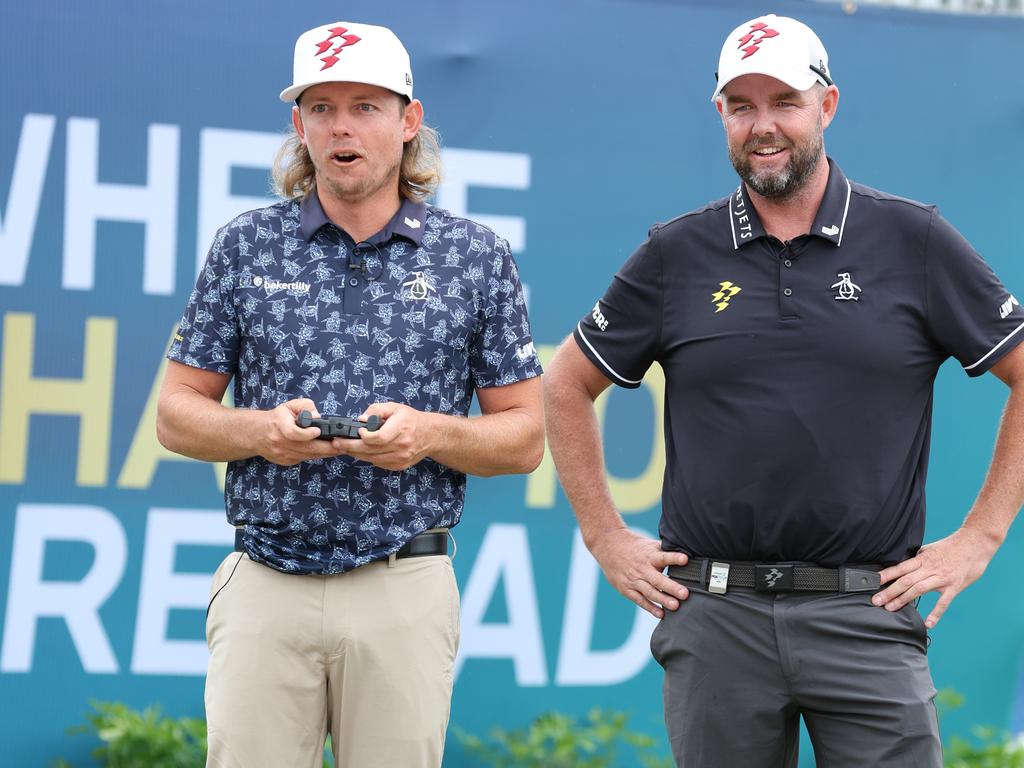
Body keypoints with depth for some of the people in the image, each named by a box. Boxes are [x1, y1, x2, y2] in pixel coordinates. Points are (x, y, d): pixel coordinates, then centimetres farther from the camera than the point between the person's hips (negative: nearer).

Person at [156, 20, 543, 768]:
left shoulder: (477, 256, 5)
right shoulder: (247, 246, 7)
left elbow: (525, 438, 7)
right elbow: (177, 413, 9)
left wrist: (431, 434, -12)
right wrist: (260, 431, -11)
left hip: (405, 593, 0)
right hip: (266, 587, 0)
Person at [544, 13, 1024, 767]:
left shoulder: (914, 240, 3)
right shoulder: (677, 254, 7)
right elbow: (566, 386, 17)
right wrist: (606, 536, 10)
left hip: (866, 615, -2)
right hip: (714, 617, 2)